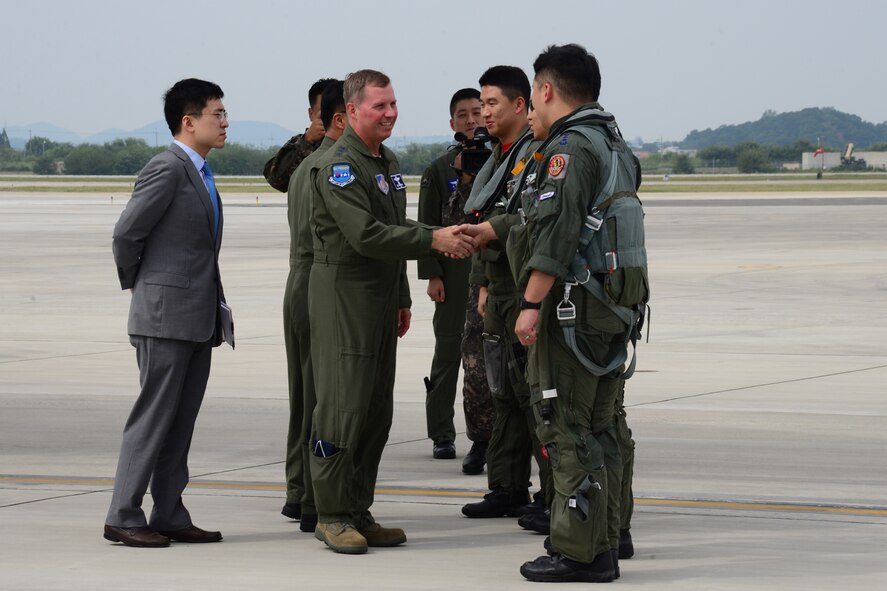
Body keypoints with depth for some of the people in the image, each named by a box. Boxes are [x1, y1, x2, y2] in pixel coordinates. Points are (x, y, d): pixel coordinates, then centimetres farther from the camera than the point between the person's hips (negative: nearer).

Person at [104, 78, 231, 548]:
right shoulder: (167, 169, -14)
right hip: (166, 316, -9)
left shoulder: (200, 174, 15)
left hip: (199, 320, 9)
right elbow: (126, 233, -14)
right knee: (153, 417, -5)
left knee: (182, 421, 10)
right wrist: (136, 284, -1)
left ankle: (170, 516, 14)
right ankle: (123, 518, 0)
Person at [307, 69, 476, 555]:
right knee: (343, 406, -8)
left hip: (380, 296, 9)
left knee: (376, 409, 9)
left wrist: (402, 297, 22)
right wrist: (434, 239, -24)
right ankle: (332, 515, -1)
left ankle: (358, 512, 15)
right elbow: (365, 234, -23)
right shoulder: (339, 165, -14)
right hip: (343, 292, -9)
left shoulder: (389, 163, 17)